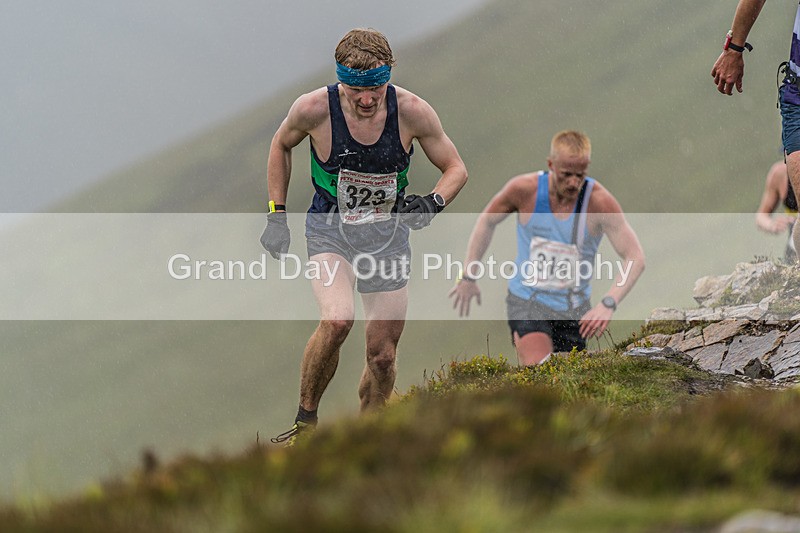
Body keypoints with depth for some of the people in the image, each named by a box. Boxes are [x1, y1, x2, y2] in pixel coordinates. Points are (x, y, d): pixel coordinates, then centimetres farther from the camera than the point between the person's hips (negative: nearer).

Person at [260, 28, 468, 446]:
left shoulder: (412, 112, -18)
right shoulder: (314, 108, -20)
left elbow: (455, 168, -4)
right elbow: (281, 145, 3)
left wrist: (433, 203, -24)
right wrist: (276, 215, 0)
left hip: (388, 237, 2)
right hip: (330, 232, -2)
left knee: (383, 356, 2)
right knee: (337, 319, -29)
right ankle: (305, 422, -11)